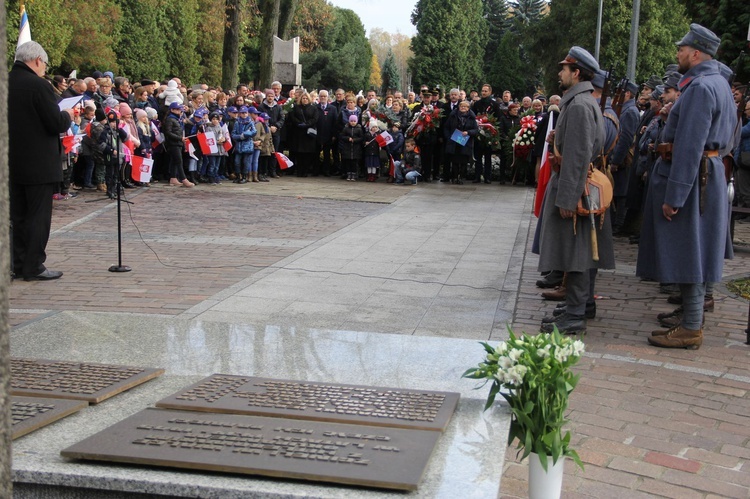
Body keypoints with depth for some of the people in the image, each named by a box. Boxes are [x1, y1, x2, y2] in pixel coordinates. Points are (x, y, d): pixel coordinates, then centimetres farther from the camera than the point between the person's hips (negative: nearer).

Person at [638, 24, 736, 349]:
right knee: (694, 254, 16)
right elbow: (727, 138, 21)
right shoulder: (719, 84, 15)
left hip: (691, 177, -10)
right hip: (711, 173, 10)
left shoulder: (700, 87, -18)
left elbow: (689, 146, -24)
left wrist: (674, 196, -23)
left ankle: (691, 329, 0)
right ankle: (692, 318, 24)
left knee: (688, 253, -5)